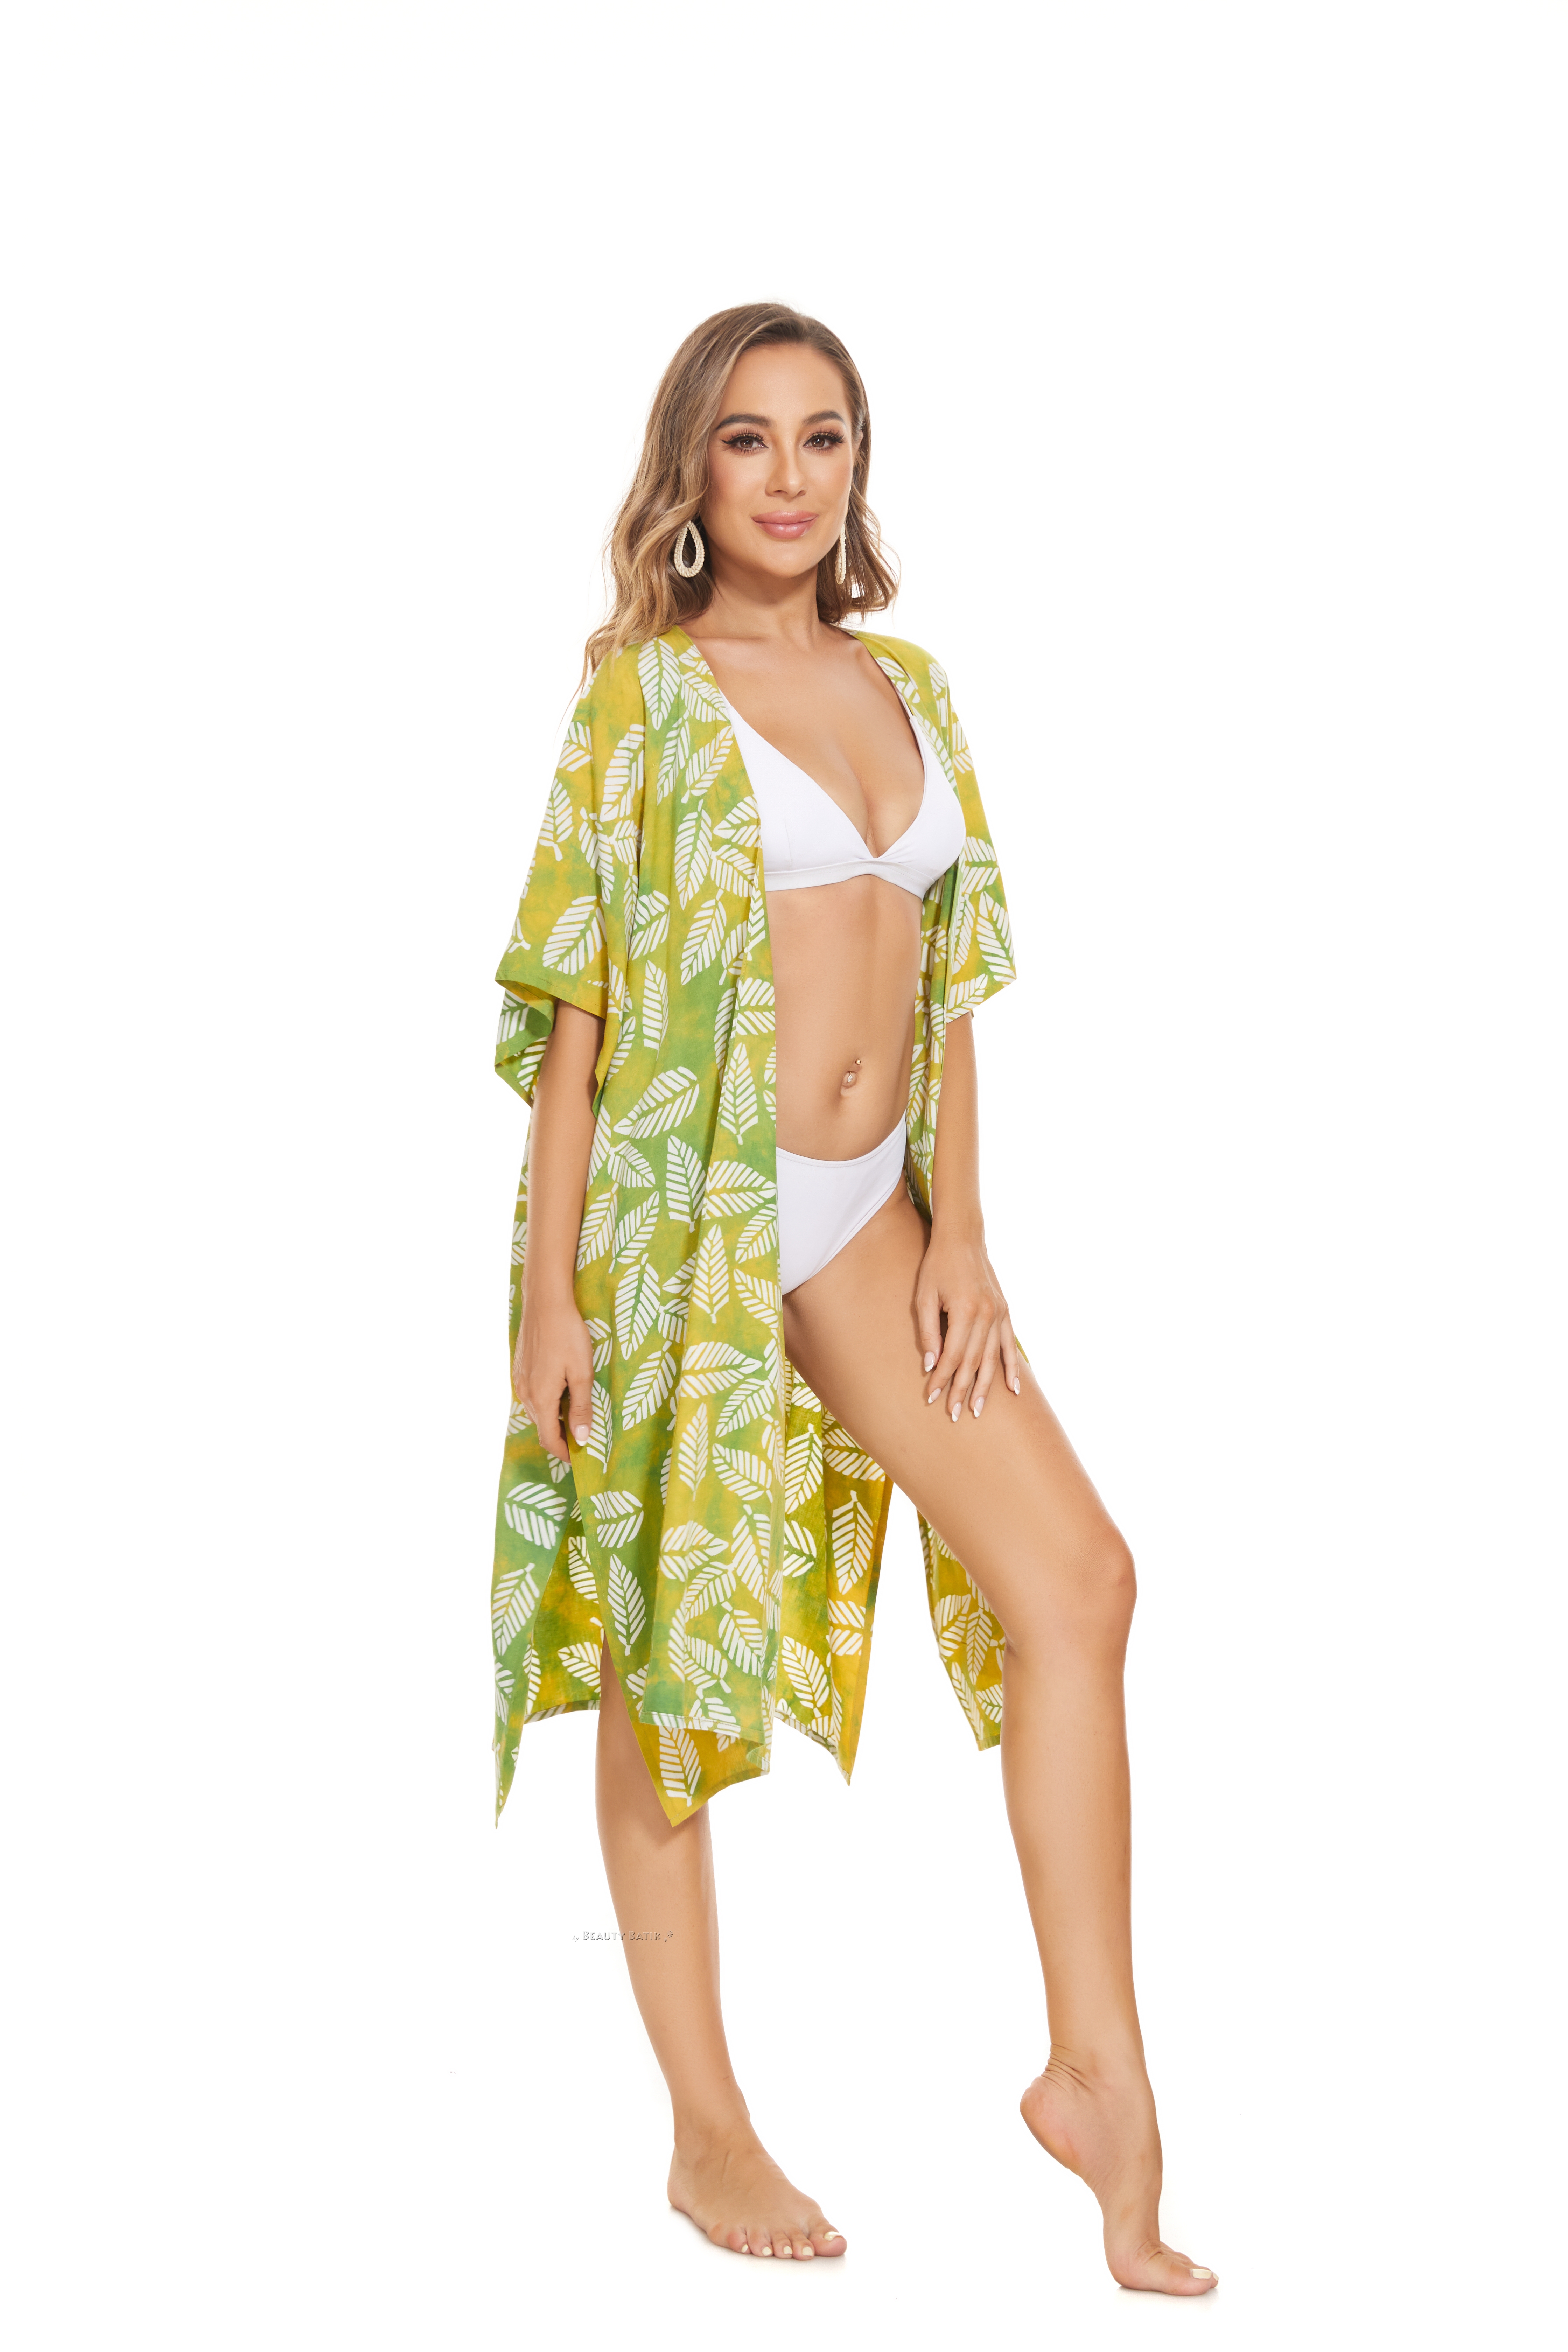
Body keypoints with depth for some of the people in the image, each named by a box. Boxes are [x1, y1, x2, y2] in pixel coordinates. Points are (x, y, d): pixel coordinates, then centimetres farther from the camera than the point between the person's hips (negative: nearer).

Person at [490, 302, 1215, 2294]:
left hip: (863, 1214, 5)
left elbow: (946, 976, 13)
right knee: (668, 1656, 4)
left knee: (1073, 1575, -6)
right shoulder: (644, 691, -4)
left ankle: (1099, 2073, 2)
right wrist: (554, 1294, -12)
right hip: (682, 1209, -5)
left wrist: (956, 1224, 4)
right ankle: (708, 2135, 15)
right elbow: (576, 1003, -8)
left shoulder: (905, 686, 12)